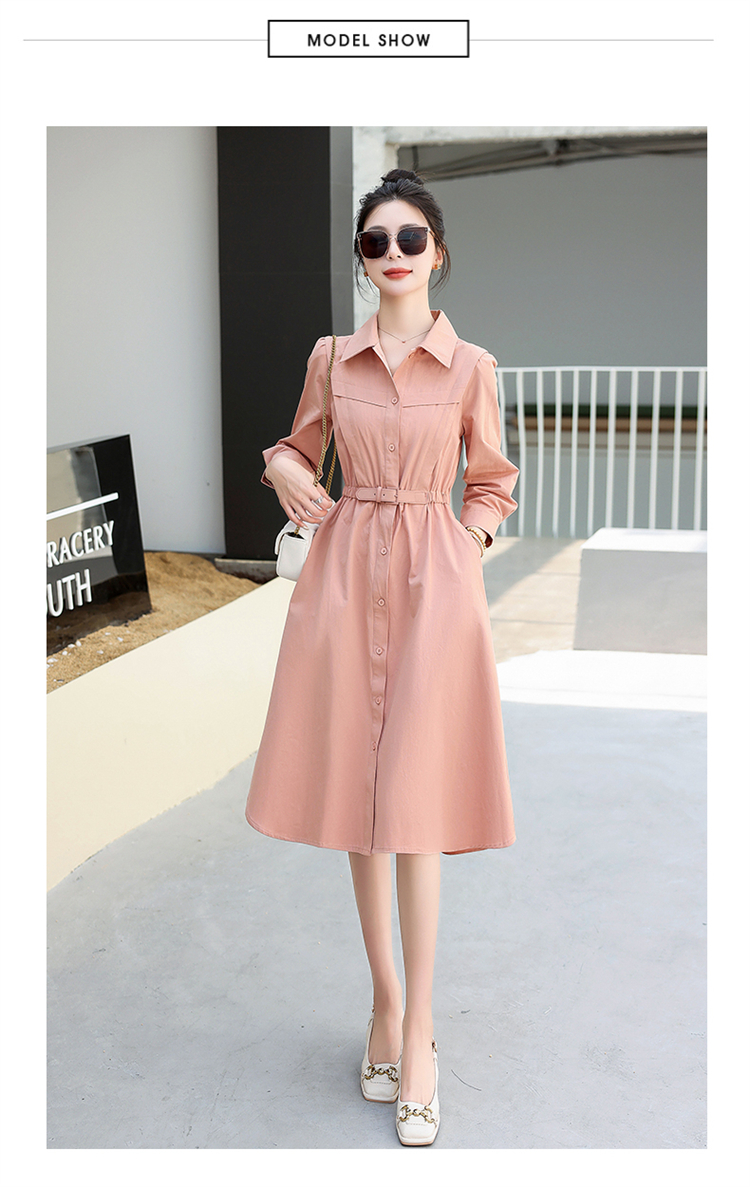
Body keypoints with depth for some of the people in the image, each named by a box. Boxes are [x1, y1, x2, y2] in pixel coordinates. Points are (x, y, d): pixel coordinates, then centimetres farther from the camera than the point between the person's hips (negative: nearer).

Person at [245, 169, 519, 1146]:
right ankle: (385, 1000, 22)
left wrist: (467, 545, -6)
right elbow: (300, 446, 18)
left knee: (414, 806, -6)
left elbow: (492, 481, 10)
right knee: (354, 793, 6)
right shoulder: (332, 358, 7)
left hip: (434, 580, -2)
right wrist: (285, 469, -3)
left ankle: (417, 1031, 5)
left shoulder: (470, 366, 2)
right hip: (344, 573, 3)